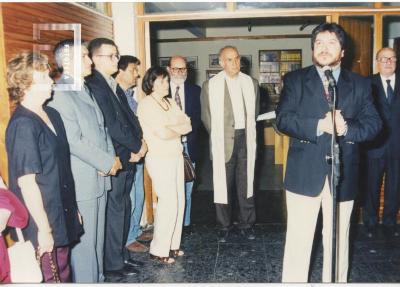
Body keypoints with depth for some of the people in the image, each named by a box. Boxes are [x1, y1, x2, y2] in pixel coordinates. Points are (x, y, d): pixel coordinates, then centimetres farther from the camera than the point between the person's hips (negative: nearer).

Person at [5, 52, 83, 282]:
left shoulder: (52, 115, 6)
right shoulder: (23, 125, -19)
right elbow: (27, 183, -20)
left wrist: (74, 209, 17)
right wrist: (44, 229, -17)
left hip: (63, 218, 8)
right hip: (43, 224, -8)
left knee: (63, 275, 19)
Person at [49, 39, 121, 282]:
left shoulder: (85, 89, 14)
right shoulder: (60, 94, -14)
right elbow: (73, 141, -20)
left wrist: (112, 157, 0)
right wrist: (108, 162, -13)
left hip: (100, 176, 9)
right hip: (81, 182, -9)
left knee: (98, 236, 19)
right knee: (84, 240, 3)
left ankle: (98, 278, 34)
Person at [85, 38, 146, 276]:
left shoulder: (114, 85, 15)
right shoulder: (94, 85, -14)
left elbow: (130, 118, 12)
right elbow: (112, 126, -19)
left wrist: (137, 145, -3)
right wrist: (137, 147, -9)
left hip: (127, 158, 9)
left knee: (124, 208, 16)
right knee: (114, 211, 2)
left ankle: (121, 254, 31)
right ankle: (114, 263, 17)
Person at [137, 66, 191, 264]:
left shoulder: (170, 103, 14)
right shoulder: (146, 104, -10)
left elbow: (188, 125, 5)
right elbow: (162, 133, -20)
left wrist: (170, 128, -11)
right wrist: (180, 129, -2)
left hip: (176, 157, 8)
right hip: (159, 159, -8)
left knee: (179, 202, 10)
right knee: (169, 203, -7)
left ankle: (172, 244, 24)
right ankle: (159, 250, 7)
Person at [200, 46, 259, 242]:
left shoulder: (251, 83, 7)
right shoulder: (210, 86, -1)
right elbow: (206, 117, 5)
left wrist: (248, 133, 11)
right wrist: (218, 136, 5)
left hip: (245, 139, 2)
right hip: (223, 142, -2)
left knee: (246, 183, 8)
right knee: (223, 184, 3)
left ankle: (247, 224, 21)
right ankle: (224, 226, 16)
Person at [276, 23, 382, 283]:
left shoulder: (360, 84, 9)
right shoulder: (295, 80, 4)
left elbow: (373, 123, 0)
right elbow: (283, 119, -7)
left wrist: (346, 128, -19)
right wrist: (319, 125, -21)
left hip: (342, 175, 2)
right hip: (304, 173, -2)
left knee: (337, 240, 14)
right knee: (298, 241, 5)